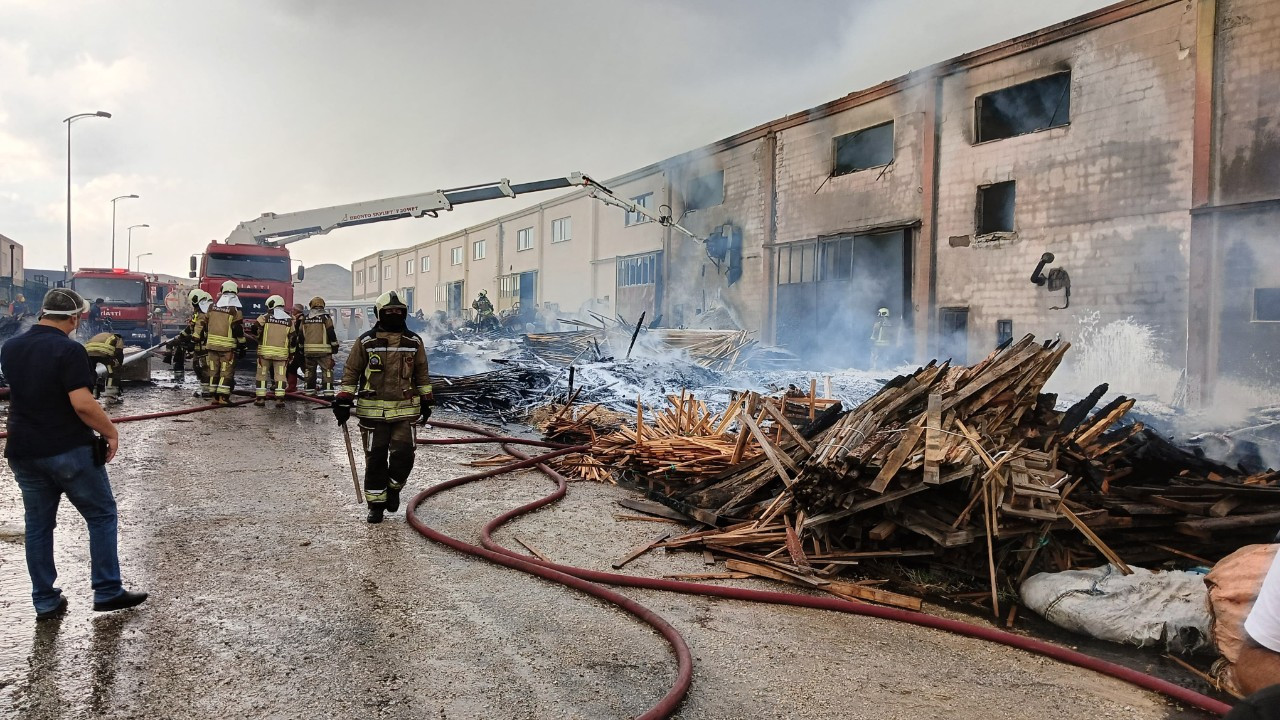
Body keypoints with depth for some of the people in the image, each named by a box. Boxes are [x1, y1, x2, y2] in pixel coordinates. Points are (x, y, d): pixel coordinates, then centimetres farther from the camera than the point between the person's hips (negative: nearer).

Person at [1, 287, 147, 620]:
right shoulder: (69, 350, -17)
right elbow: (83, 404, -24)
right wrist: (111, 432, -12)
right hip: (70, 451, -6)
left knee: (38, 525, 13)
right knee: (101, 516, 7)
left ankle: (45, 601, 18)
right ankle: (107, 592, 10)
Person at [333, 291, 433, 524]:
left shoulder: (414, 342, 6)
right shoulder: (366, 342, 0)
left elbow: (422, 373, 15)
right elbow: (351, 373, 4)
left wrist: (426, 401, 13)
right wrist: (343, 402, 0)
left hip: (404, 409, 1)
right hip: (373, 411, -1)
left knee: (403, 454, -6)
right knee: (375, 458, 4)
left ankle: (393, 487, 23)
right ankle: (376, 504, 16)